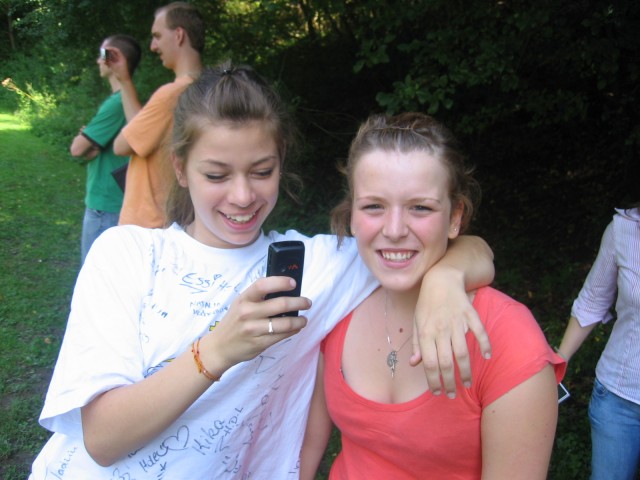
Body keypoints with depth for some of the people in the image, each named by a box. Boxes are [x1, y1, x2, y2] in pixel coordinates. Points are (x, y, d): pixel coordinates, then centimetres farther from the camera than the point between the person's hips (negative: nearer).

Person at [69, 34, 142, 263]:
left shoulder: (117, 102, -19)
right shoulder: (125, 98, 11)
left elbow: (76, 148, -17)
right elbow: (88, 148, 15)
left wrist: (86, 145, 4)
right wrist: (90, 145, -6)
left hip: (105, 203, -9)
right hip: (111, 199, 9)